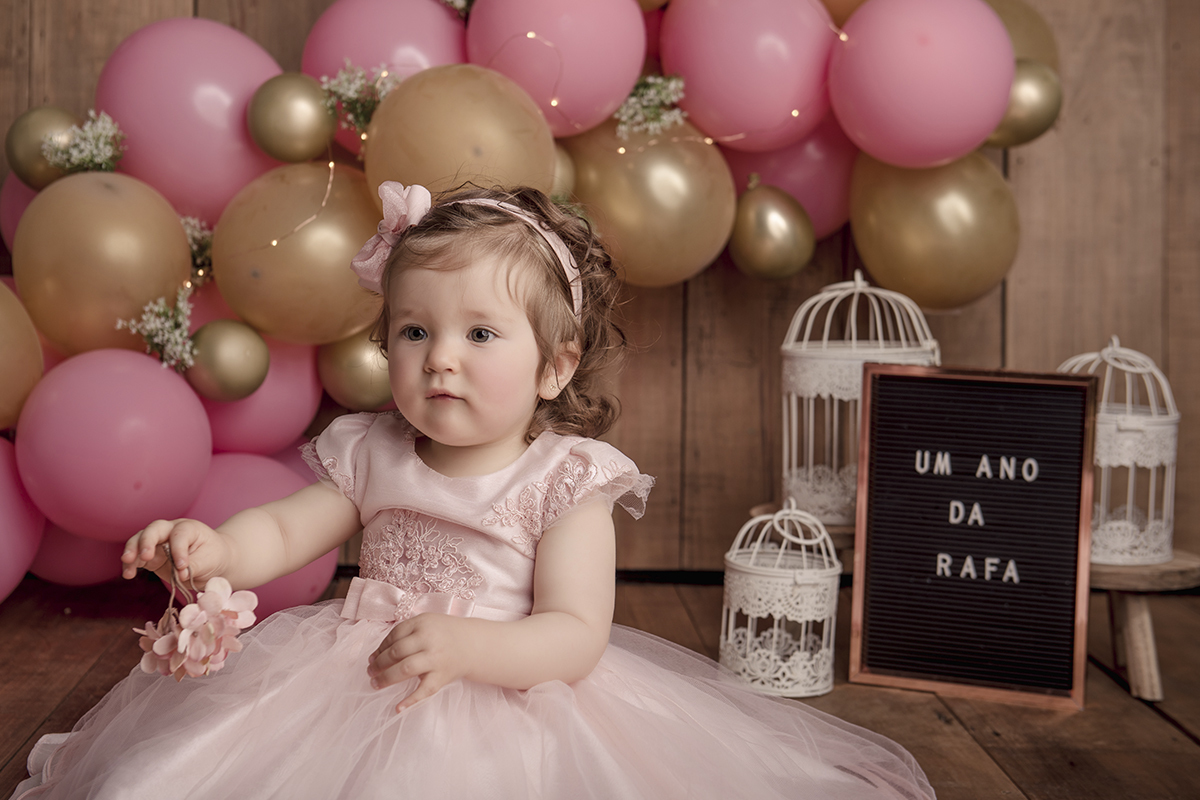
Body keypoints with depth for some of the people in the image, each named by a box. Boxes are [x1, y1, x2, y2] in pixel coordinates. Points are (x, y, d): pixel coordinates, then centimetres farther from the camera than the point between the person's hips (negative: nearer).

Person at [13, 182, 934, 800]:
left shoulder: (565, 480, -10)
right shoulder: (371, 454, 4)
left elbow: (575, 636, -17)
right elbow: (286, 531, 4)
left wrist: (466, 647, -34)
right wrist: (217, 547, -19)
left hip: (506, 695, -4)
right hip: (364, 674, 4)